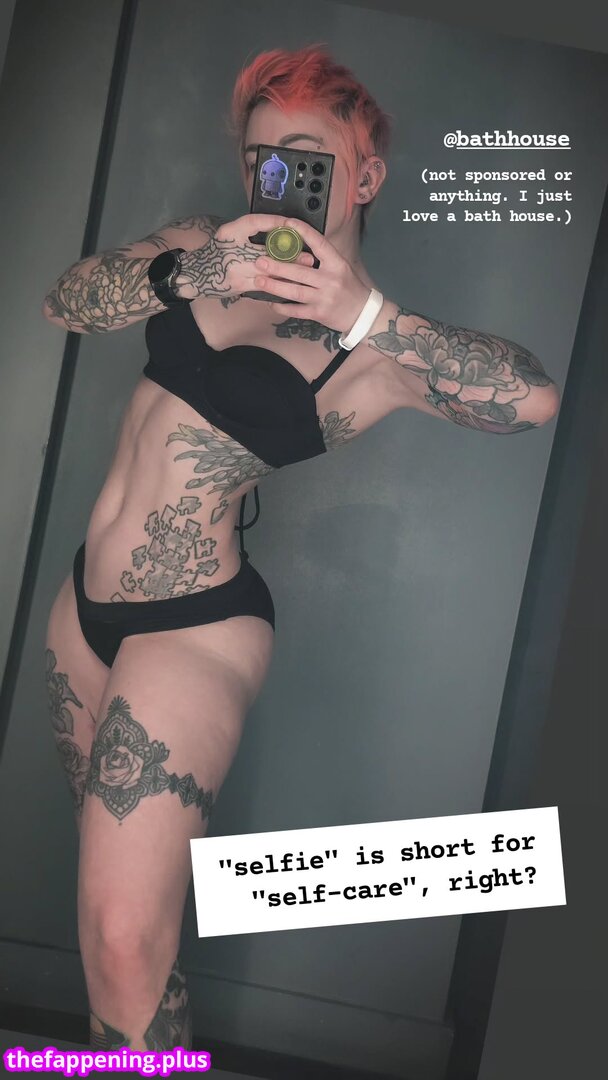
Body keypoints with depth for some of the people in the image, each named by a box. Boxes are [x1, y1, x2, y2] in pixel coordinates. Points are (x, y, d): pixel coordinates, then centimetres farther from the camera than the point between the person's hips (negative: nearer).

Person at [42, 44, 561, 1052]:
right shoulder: (203, 248, 5)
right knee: (112, 843, 23)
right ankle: (111, 1044, 48)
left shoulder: (379, 348, -10)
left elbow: (536, 396, -24)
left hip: (193, 624, -6)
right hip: (85, 598, 7)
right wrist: (190, 274, -23)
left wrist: (363, 312, -30)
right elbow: (65, 301, -7)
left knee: (125, 944, -8)